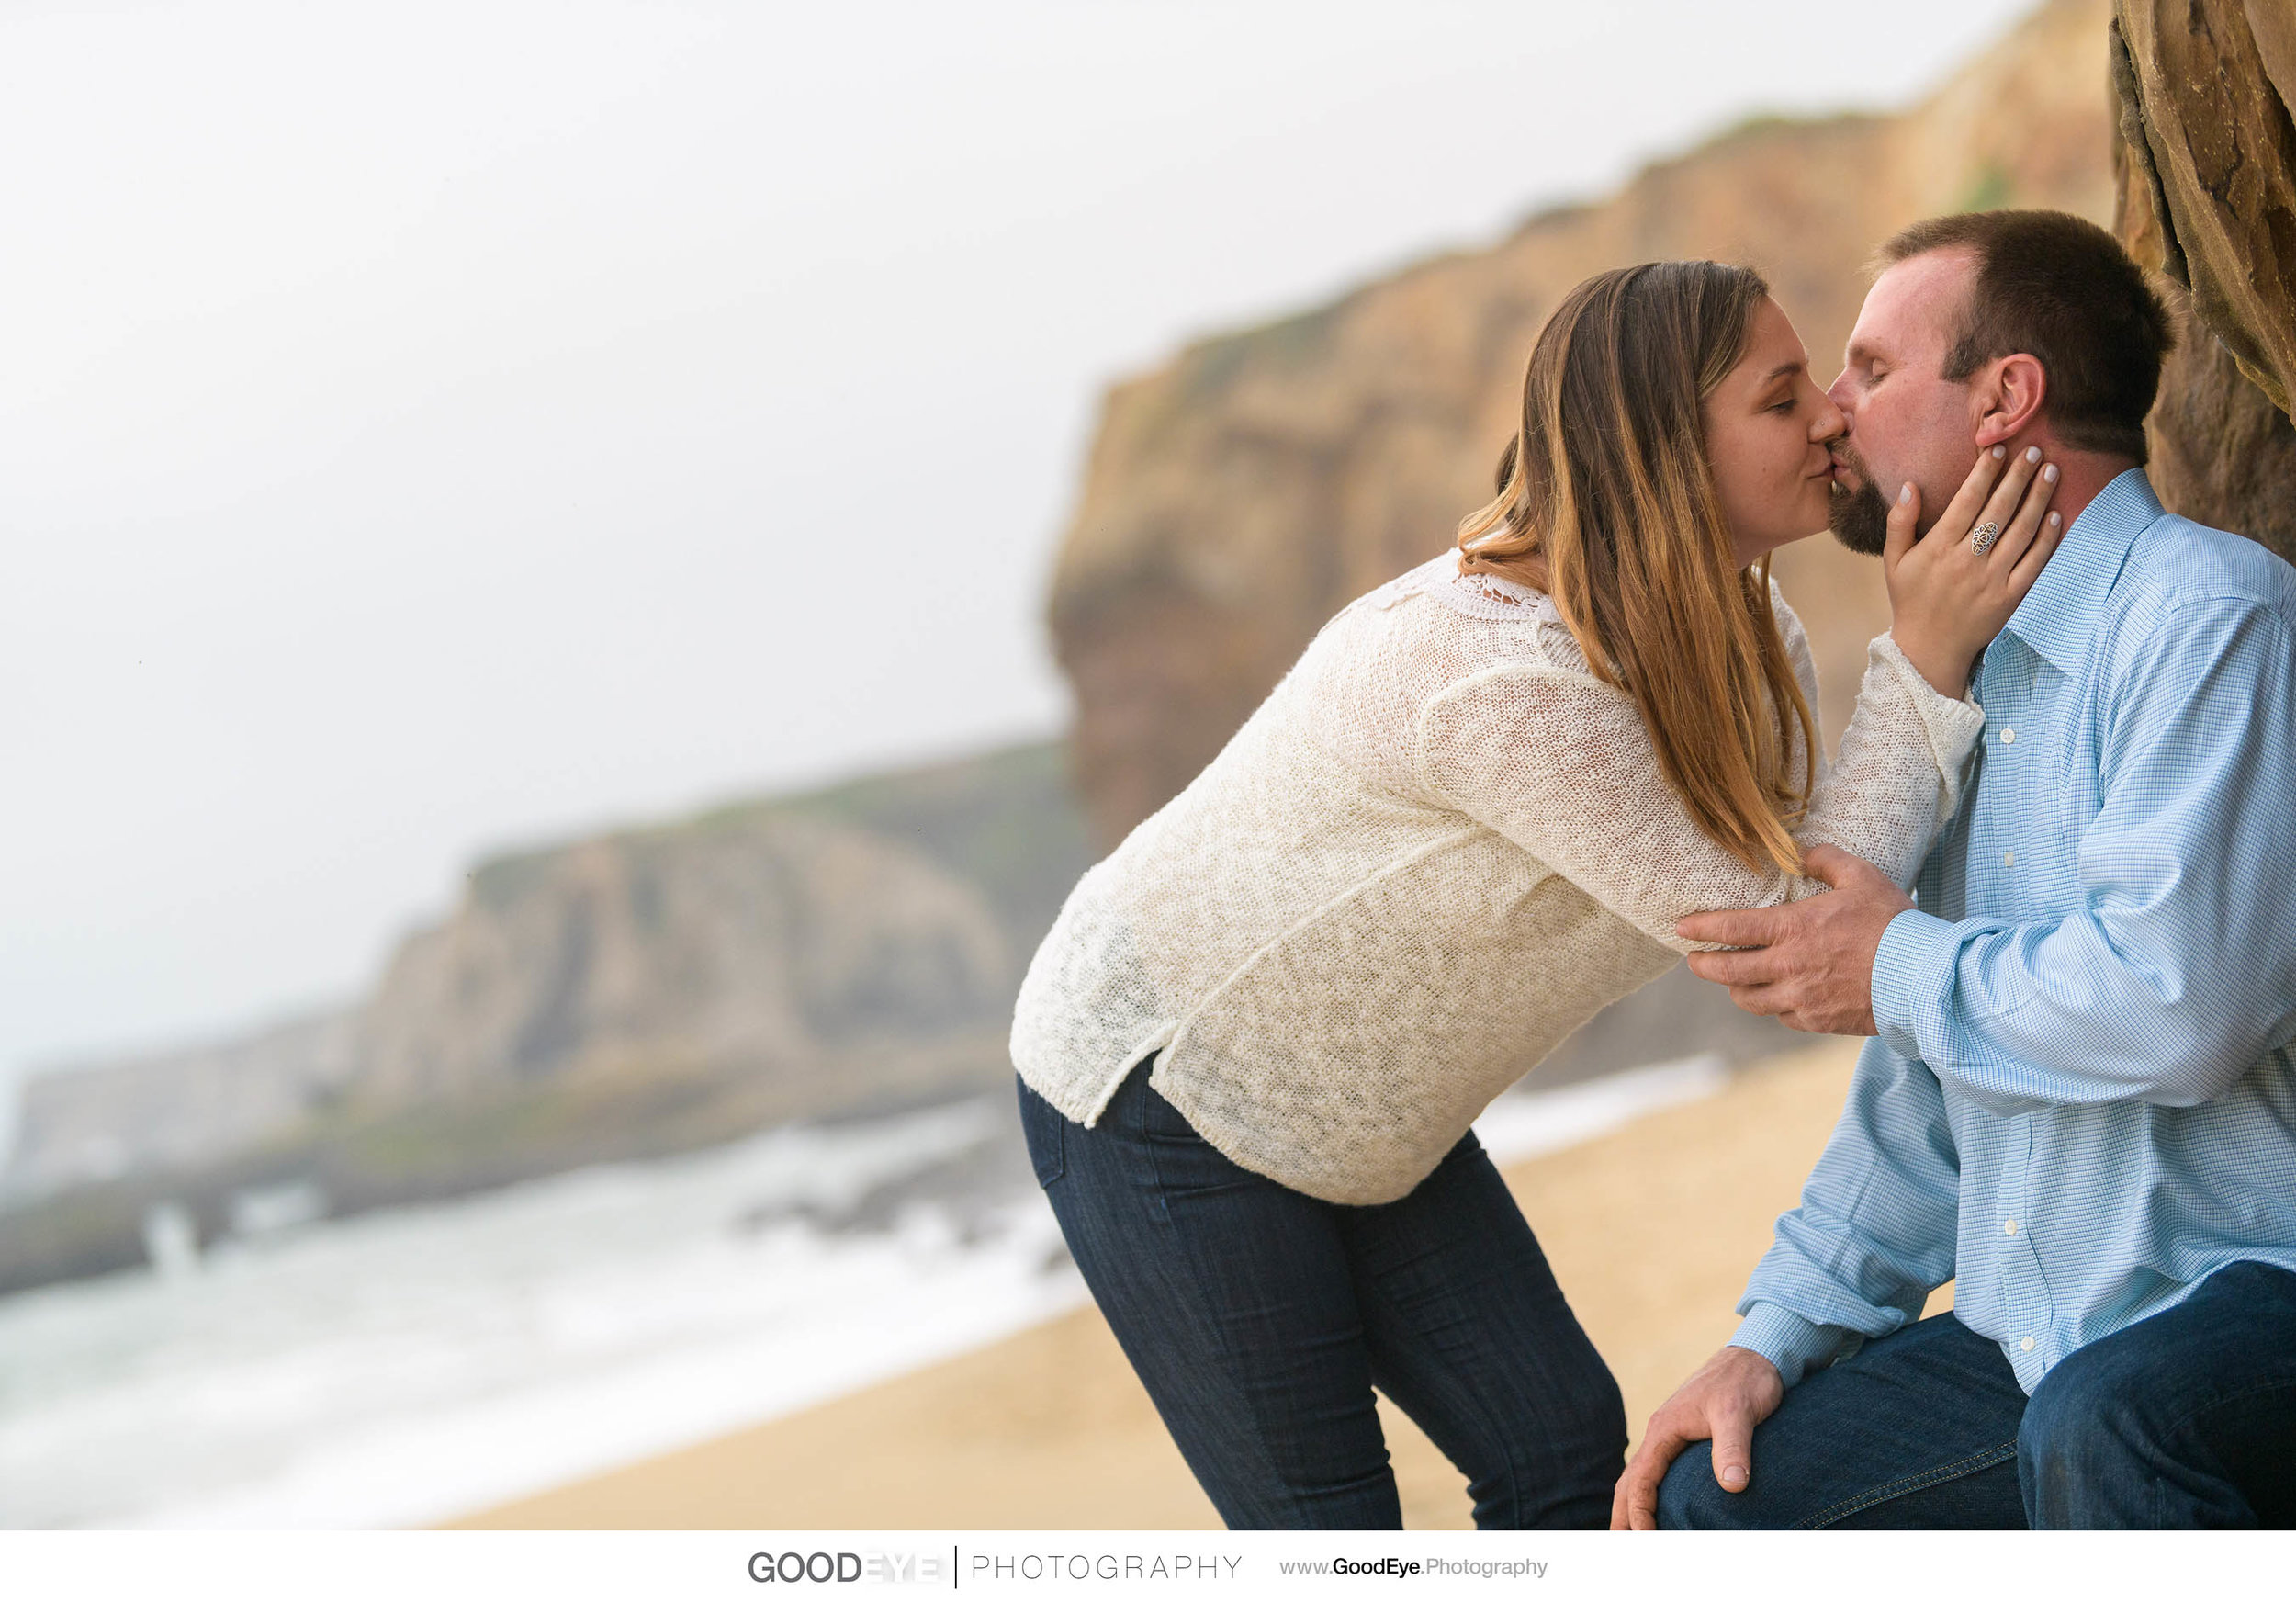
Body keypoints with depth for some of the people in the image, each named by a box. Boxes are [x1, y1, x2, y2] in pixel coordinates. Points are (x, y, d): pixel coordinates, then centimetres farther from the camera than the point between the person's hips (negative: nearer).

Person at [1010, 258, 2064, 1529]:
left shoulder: (1736, 631, -5)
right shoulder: (1508, 681, -35)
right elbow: (1790, 928, -29)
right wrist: (1926, 663, -29)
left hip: (1358, 1117, 9)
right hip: (1157, 1082, -9)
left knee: (1563, 1446, 4)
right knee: (1322, 1524, -3)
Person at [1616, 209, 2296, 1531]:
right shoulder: (1983, 682, 17)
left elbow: (2177, 1002, -29)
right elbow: (1928, 1095, 21)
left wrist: (1901, 970, -11)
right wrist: (1781, 1336, 12)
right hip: (2049, 1333, 9)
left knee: (2099, 1419, -38)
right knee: (1711, 1498, 3)